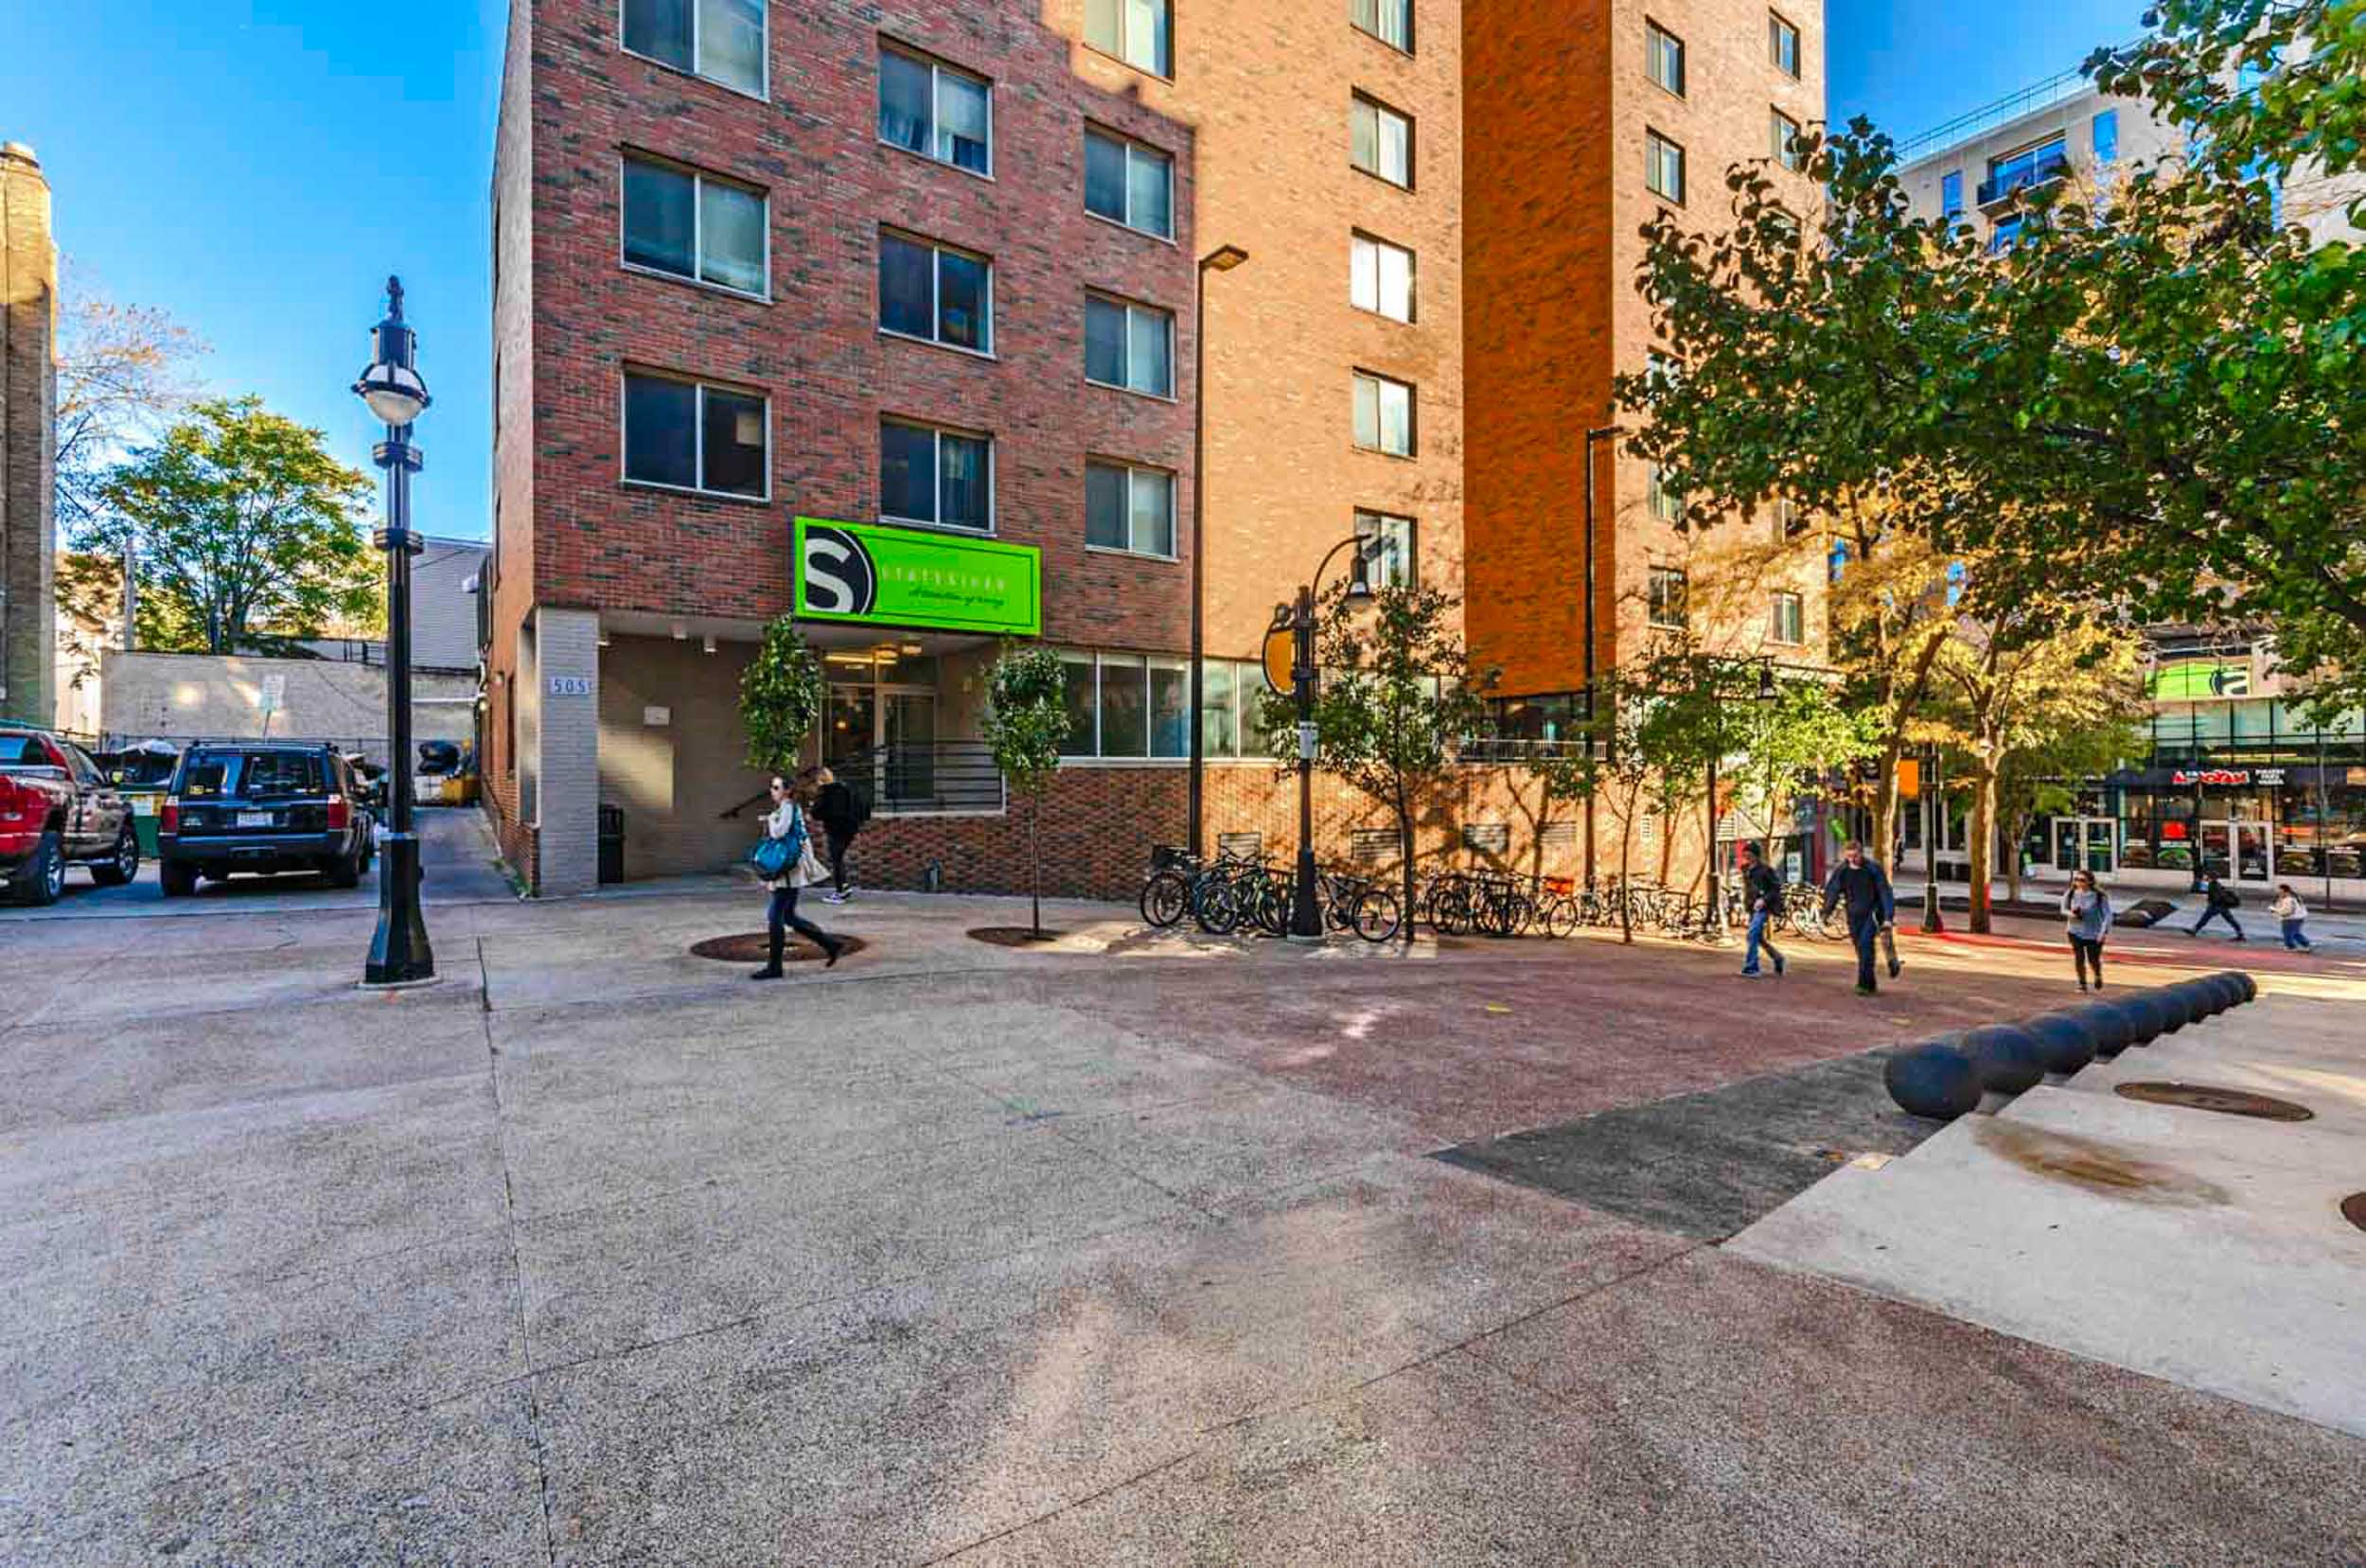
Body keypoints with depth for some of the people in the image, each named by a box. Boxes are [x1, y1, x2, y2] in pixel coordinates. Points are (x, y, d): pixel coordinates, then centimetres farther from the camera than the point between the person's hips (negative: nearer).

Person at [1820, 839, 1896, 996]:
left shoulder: (1873, 869, -9)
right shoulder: (1841, 871, 0)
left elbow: (1885, 893, -8)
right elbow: (1832, 892, 8)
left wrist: (1888, 917, -14)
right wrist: (1826, 912, 0)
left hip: (1872, 912, -4)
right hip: (1854, 915, 4)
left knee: (1865, 944, -18)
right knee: (1860, 948, 8)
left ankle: (1864, 984, -17)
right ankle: (1870, 984, 20)